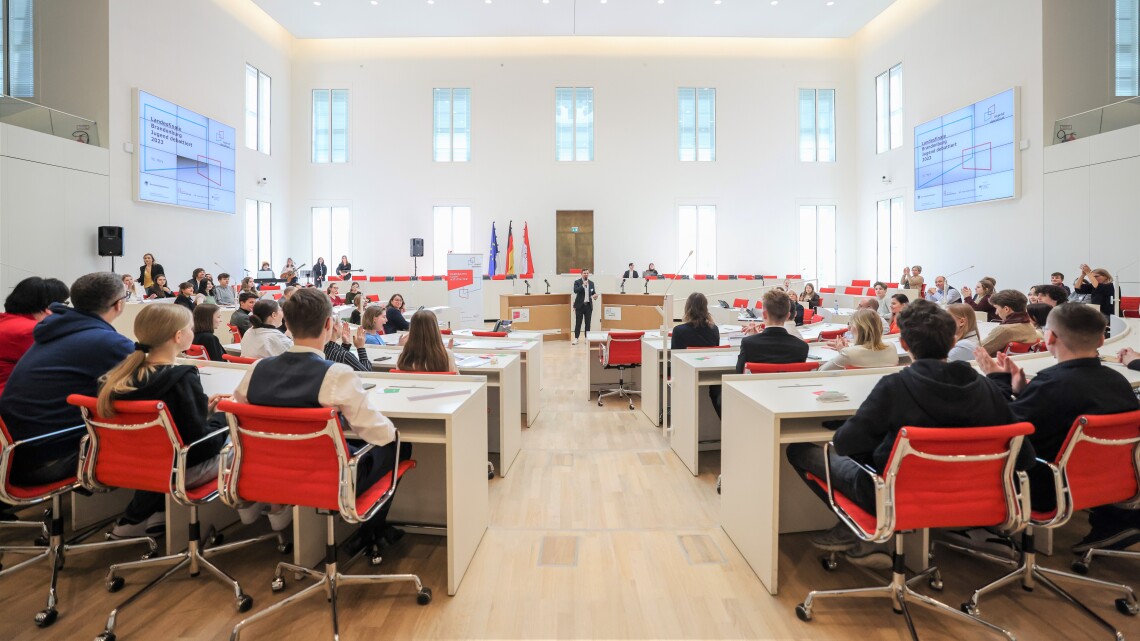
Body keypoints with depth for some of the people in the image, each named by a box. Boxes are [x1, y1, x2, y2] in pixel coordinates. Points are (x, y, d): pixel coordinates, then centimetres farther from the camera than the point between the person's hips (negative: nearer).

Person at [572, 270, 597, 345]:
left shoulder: (591, 283, 11)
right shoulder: (577, 282, -1)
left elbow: (593, 292, 12)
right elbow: (575, 290, -17)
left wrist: (595, 295, -11)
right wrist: (583, 285, -26)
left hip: (588, 305, 3)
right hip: (580, 305, -3)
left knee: (588, 323, 5)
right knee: (578, 323, -1)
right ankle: (576, 338, 4)